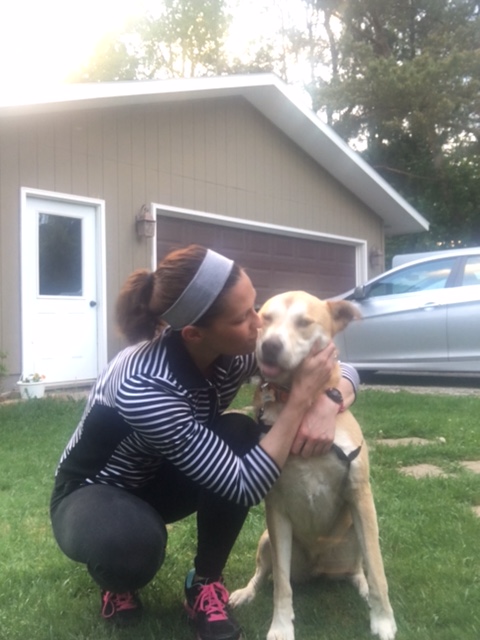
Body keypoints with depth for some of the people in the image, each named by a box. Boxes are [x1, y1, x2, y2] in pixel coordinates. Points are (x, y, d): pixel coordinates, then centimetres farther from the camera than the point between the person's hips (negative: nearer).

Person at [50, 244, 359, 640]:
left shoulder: (236, 350, -21)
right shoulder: (143, 387, -39)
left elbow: (342, 370, -10)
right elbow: (245, 487, -38)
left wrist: (325, 405, -33)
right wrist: (302, 394, -37)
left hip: (160, 480, 5)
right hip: (95, 492, -5)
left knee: (239, 435, -24)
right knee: (132, 543, -38)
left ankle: (205, 584, -4)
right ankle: (116, 579, 1)